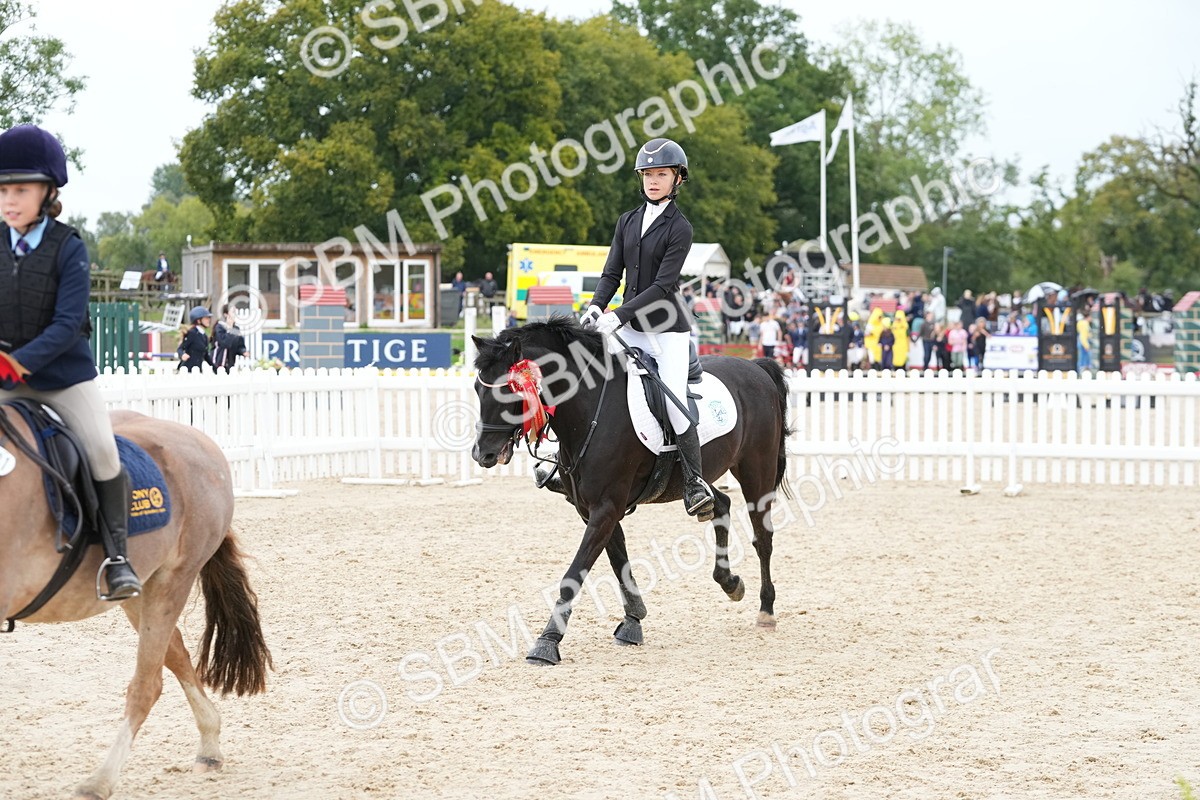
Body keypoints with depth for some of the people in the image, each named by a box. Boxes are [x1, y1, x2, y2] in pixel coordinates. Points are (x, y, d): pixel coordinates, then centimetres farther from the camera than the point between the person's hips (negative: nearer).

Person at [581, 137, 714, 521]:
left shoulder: (679, 228, -8)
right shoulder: (628, 221, 10)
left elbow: (663, 285, -15)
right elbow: (612, 273, 8)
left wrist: (619, 315, -23)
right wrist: (596, 306, -12)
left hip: (667, 329, -6)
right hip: (631, 327, 6)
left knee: (674, 402, -16)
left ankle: (695, 482, -6)